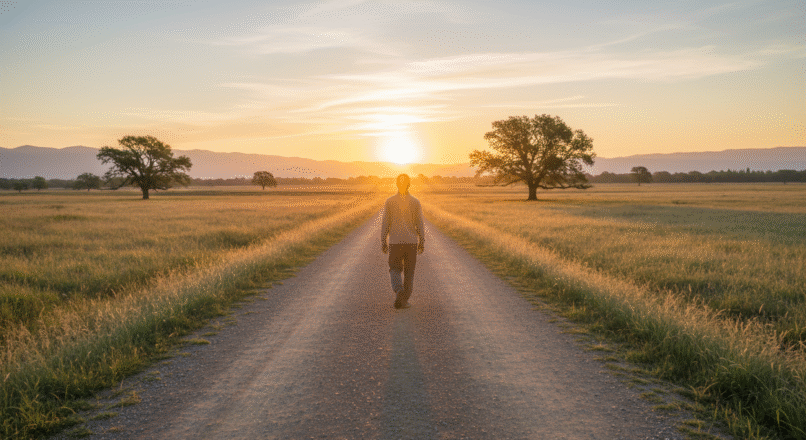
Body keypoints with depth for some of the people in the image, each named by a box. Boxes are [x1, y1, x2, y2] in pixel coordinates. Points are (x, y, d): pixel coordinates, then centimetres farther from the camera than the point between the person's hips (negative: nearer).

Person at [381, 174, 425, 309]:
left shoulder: (389, 201, -4)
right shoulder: (415, 202, -2)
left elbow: (385, 223, -4)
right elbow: (419, 224, -2)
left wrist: (383, 242, 4)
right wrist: (422, 242, 6)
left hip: (395, 242, 0)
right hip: (411, 242, 1)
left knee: (395, 270, 9)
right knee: (409, 272, 12)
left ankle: (399, 291, -19)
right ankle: (404, 300, 10)